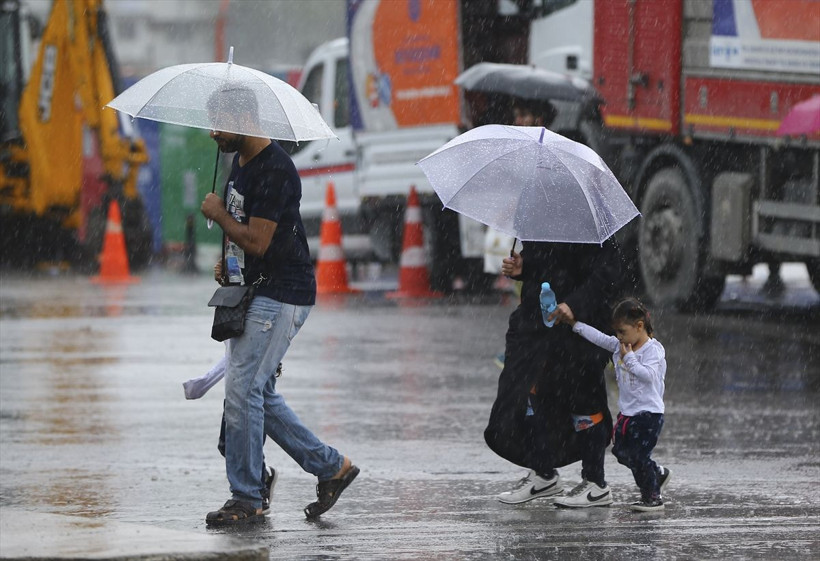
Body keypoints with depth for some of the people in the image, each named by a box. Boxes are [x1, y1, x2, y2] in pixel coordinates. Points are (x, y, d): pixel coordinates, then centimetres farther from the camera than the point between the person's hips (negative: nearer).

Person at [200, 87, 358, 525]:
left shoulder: (275, 171, -19)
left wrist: (218, 214, -8)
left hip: (281, 295, -10)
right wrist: (226, 261, 10)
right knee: (259, 393, 10)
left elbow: (256, 241, -24)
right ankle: (331, 466, 19)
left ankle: (245, 500, -4)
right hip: (254, 292, 10)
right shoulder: (239, 163, 13)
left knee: (241, 389, -11)